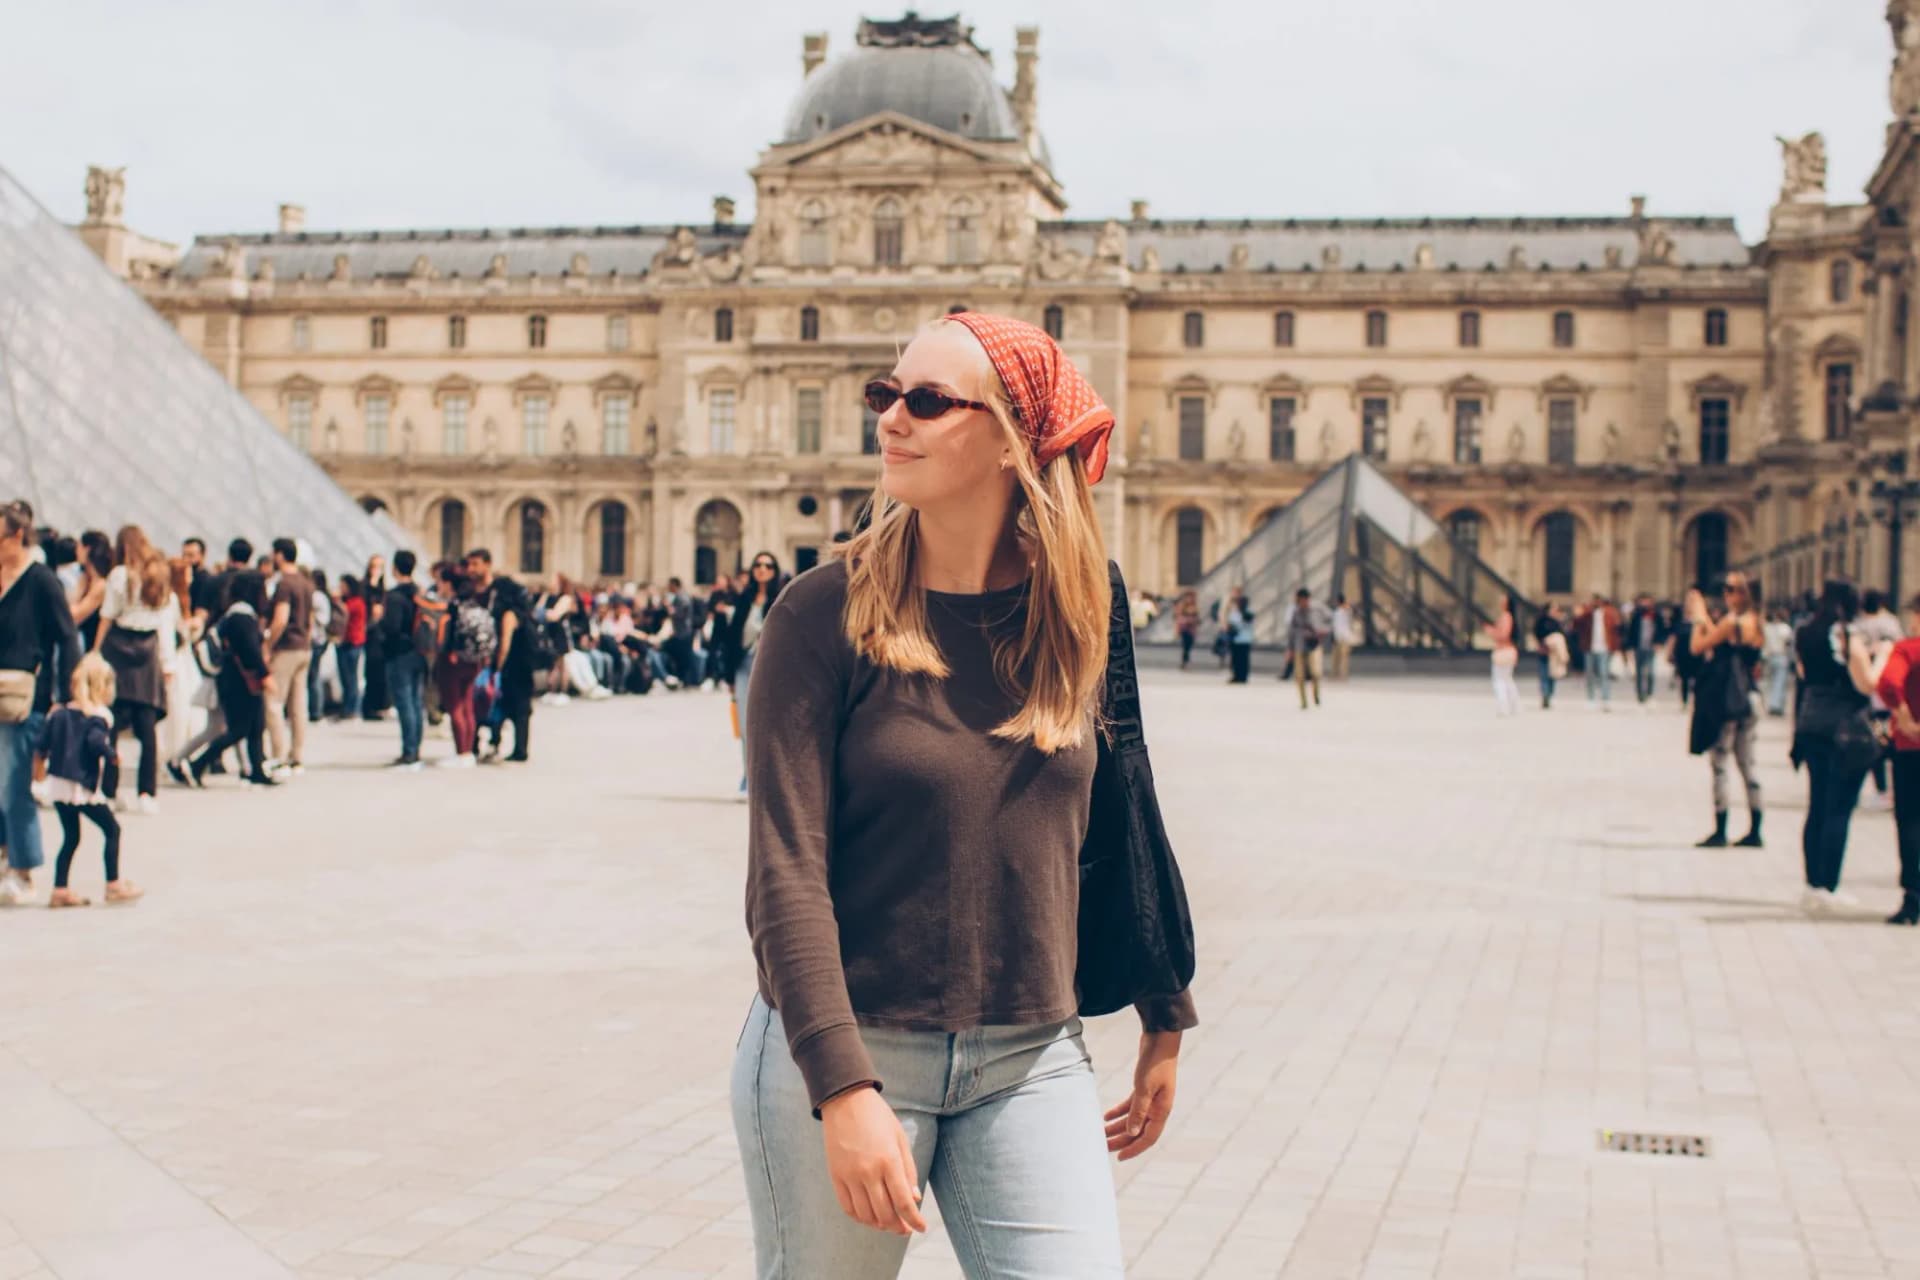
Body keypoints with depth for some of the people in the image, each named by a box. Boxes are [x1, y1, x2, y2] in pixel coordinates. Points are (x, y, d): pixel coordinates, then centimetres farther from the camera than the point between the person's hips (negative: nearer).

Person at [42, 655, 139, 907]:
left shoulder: (60, 714, 10)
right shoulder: (99, 716, -10)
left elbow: (43, 746, 9)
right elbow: (96, 741, -27)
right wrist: (110, 755, -10)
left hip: (57, 783, 7)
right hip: (83, 788, -7)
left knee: (70, 837, 15)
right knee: (112, 829, 7)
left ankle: (60, 889, 12)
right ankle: (114, 884, 9)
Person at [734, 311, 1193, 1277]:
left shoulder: (1078, 615, 1)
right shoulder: (826, 614, -9)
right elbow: (786, 871, -14)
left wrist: (1164, 1019, 18)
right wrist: (844, 1090, -22)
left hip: (1030, 1060, 3)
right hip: (840, 1053, -2)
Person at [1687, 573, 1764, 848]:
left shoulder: (1731, 621, -16)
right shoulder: (1755, 623, 9)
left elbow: (1697, 647, -11)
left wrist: (1698, 618, 2)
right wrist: (1705, 617, 20)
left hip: (1724, 699, -8)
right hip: (1747, 699, 8)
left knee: (1719, 764, -3)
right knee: (1747, 765, 11)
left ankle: (1720, 832, -3)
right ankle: (1754, 831, 13)